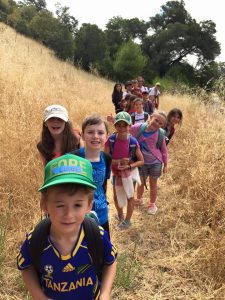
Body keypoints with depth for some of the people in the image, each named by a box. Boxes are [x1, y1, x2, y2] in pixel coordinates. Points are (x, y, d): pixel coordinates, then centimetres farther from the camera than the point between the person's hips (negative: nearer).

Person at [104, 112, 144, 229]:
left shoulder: (133, 142, -22)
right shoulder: (111, 140, -19)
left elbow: (141, 161, -14)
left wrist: (129, 166, -28)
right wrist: (118, 161, -32)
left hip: (129, 172, -2)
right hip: (116, 173, 2)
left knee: (129, 197, 12)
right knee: (116, 196, 22)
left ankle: (127, 220, 34)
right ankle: (120, 214, 50)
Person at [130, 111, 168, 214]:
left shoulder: (160, 134, -15)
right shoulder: (138, 128, -15)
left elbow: (163, 150, -4)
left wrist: (165, 164, 1)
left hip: (155, 163, -1)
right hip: (142, 162, 1)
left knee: (153, 184, 14)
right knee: (140, 183, 18)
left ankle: (152, 204, 35)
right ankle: (138, 200, 45)